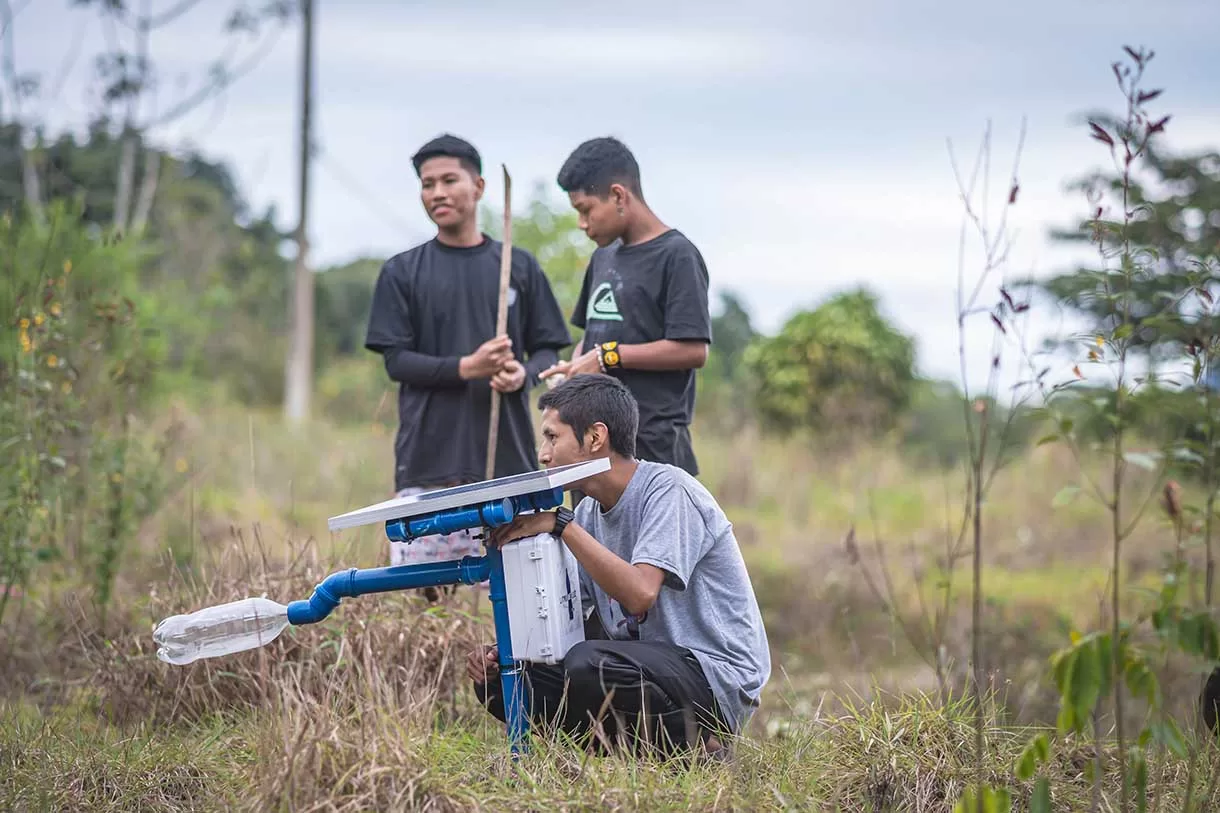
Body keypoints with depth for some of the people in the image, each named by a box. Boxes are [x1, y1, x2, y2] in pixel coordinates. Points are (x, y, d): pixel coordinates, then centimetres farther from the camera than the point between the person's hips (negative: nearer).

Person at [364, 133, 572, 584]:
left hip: (507, 458, 1)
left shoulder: (519, 267, 12)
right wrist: (466, 367, -15)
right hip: (428, 461, -1)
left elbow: (548, 352, 13)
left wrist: (523, 374, -11)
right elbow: (396, 361, 1)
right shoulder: (402, 272, 8)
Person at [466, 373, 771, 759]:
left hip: (717, 676, -8)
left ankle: (694, 747, -10)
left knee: (587, 665, -35)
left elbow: (639, 594, -29)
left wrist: (560, 525, -25)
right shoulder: (588, 512, 10)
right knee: (498, 680, -4)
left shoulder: (669, 491, -15)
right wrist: (500, 654, -7)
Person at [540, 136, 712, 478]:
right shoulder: (603, 258, 16)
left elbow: (693, 350, -15)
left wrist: (608, 357, -13)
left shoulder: (676, 256, -8)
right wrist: (574, 368, 4)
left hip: (654, 445, -8)